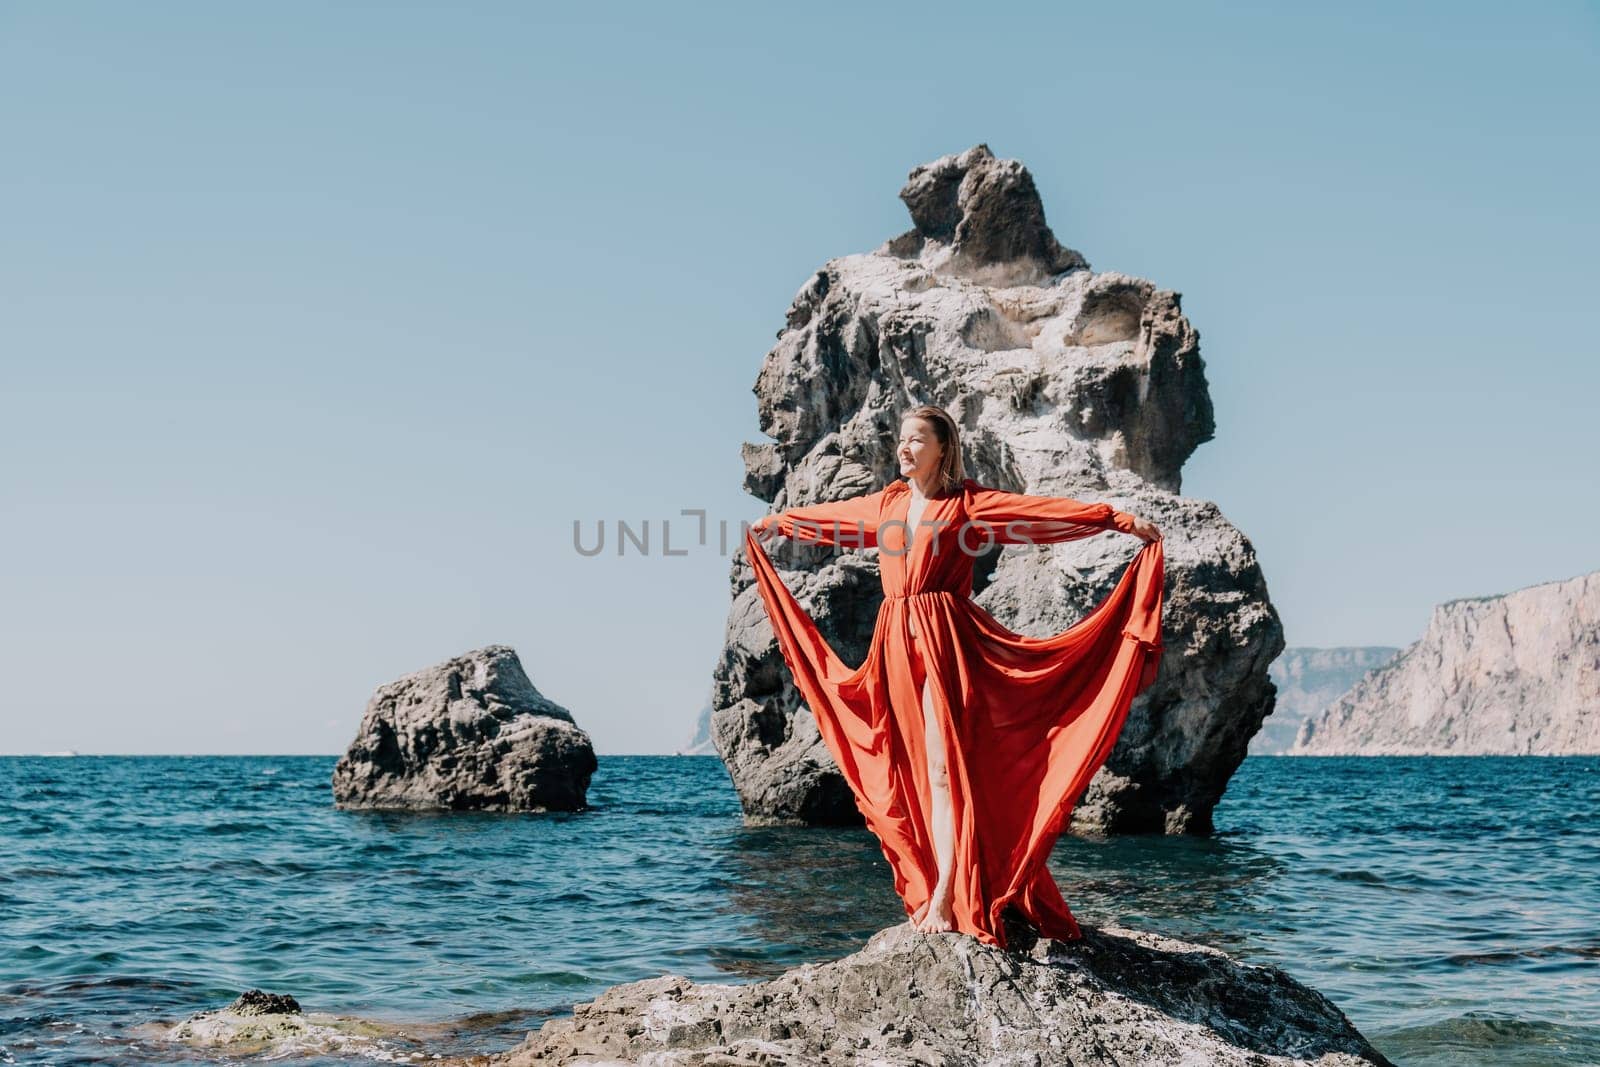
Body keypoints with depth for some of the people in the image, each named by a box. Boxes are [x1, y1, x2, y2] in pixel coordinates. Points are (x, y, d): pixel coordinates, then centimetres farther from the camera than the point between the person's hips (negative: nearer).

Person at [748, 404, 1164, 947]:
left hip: (944, 639, -6)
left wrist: (1121, 520, -16)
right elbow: (827, 515, 31)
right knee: (913, 769, 6)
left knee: (944, 766, -12)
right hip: (897, 640, 6)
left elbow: (1044, 511, -9)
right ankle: (933, 892, 13)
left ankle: (945, 900, -14)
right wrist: (771, 523, 44)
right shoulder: (887, 503, 15)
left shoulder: (968, 501, -2)